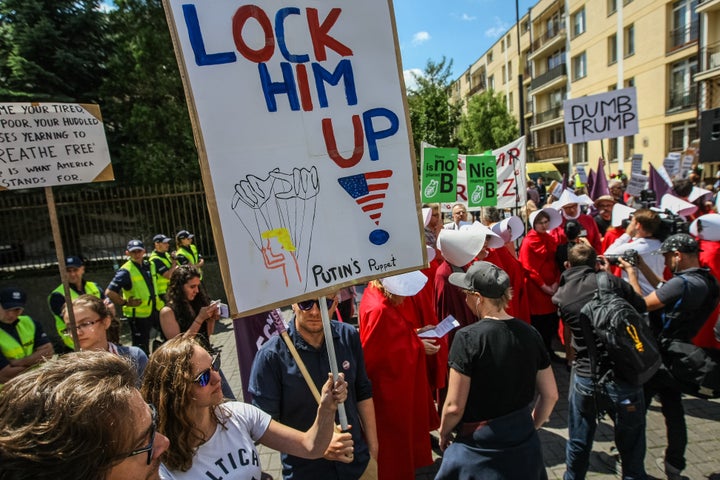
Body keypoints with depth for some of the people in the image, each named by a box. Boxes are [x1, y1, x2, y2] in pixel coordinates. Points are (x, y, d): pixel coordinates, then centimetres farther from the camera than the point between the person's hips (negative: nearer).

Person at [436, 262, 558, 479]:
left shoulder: (468, 337, -22)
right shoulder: (529, 333, -7)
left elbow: (455, 407, -18)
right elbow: (550, 395, 2)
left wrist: (444, 433, 1)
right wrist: (531, 426, 17)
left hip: (480, 449, -5)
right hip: (524, 445, 5)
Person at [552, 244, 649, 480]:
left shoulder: (560, 296, -1)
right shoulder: (610, 281, -8)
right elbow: (641, 306, 4)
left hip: (584, 378, 2)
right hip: (623, 378, -1)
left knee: (578, 443, 22)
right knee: (631, 447, 18)